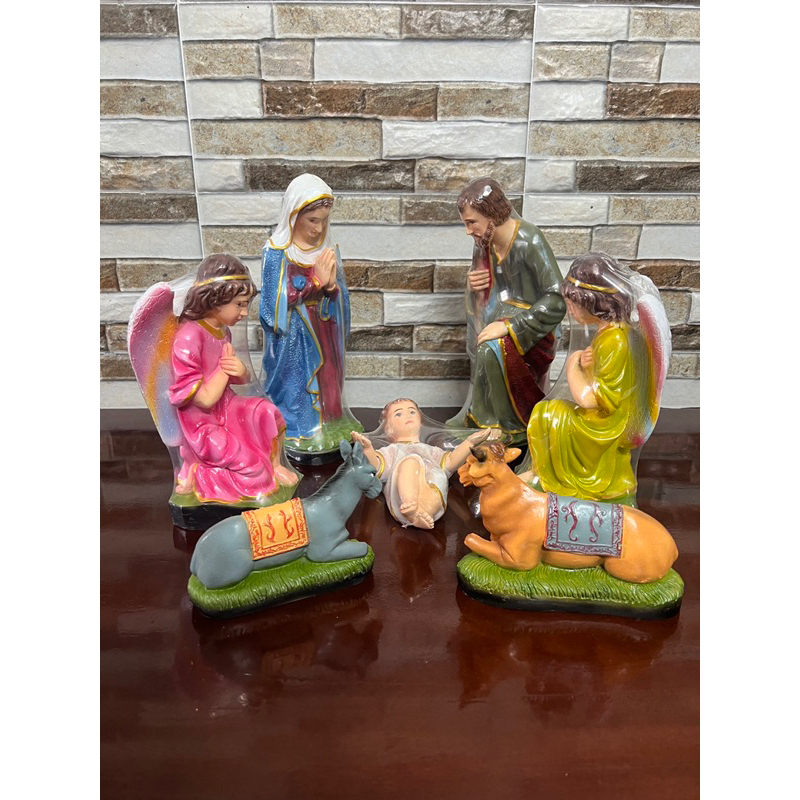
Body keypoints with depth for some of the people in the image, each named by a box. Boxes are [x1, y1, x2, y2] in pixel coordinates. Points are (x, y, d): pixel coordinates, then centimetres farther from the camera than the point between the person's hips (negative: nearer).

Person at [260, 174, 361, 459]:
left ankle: (327, 432, 32)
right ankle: (297, 440, 21)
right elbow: (275, 304, -17)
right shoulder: (276, 252, -12)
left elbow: (342, 299, 4)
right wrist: (316, 281, -20)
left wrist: (332, 284, -19)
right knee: (298, 394, 4)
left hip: (325, 339, 5)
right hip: (293, 345, -5)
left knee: (327, 390, 15)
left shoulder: (328, 250, 3)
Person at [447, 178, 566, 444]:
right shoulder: (485, 241, 0)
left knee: (492, 351, -31)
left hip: (529, 329, -8)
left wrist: (510, 327, -30)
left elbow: (558, 300, -26)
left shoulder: (529, 241, -22)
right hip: (498, 317, 9)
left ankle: (509, 428, -14)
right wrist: (472, 283, -7)